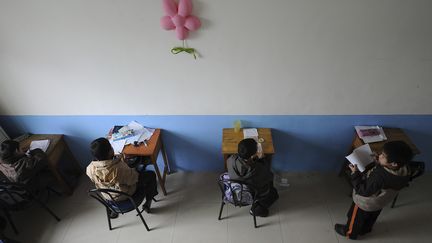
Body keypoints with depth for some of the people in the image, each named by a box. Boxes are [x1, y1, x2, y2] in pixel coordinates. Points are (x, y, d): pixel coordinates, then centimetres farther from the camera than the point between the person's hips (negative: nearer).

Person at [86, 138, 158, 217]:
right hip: (127, 196, -5)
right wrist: (133, 170, -4)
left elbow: (94, 181, 0)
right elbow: (133, 179, -24)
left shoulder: (90, 169, -22)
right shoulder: (120, 168, -39)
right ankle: (147, 203, 27)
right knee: (151, 175, 11)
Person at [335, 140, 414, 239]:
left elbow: (364, 191, -31)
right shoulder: (404, 169, -24)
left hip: (365, 203, -6)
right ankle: (364, 230, 61)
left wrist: (355, 173, -28)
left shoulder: (379, 177, -47)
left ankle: (350, 232, 50)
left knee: (356, 218, 24)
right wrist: (378, 164, -11)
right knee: (371, 218, 35)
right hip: (380, 202, 6)